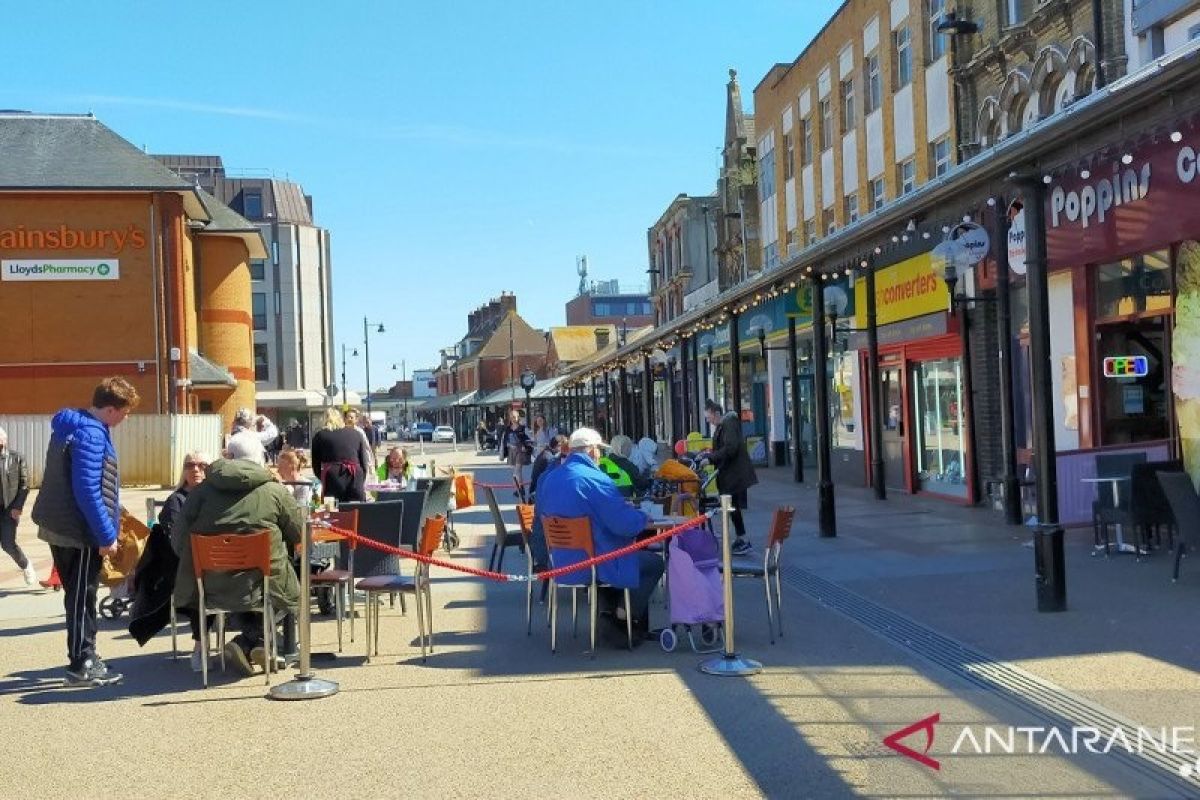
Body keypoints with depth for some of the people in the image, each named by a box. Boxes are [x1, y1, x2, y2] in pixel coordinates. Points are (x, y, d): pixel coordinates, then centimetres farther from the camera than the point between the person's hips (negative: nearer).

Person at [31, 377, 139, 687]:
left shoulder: (71, 426, 11)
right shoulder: (90, 435, -20)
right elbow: (88, 491, -24)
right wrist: (107, 536, -19)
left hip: (60, 527, 9)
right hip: (78, 532, -9)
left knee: (79, 595, 16)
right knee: (81, 597, 0)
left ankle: (85, 656, 25)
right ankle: (81, 666, 9)